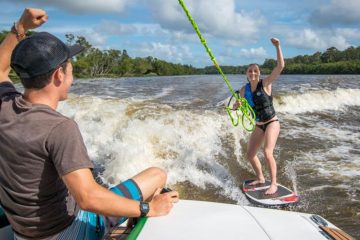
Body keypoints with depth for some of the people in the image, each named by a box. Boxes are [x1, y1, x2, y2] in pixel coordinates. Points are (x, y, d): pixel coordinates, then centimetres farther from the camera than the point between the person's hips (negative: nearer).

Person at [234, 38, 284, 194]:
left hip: (272, 123, -6)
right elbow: (236, 106, 9)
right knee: (250, 155, 10)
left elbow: (280, 66, -24)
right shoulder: (244, 90, -1)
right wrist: (236, 105, -14)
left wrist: (277, 46, -30)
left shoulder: (265, 83, -13)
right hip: (259, 126, 6)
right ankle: (260, 178, 33)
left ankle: (274, 184, -7)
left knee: (268, 152, -23)